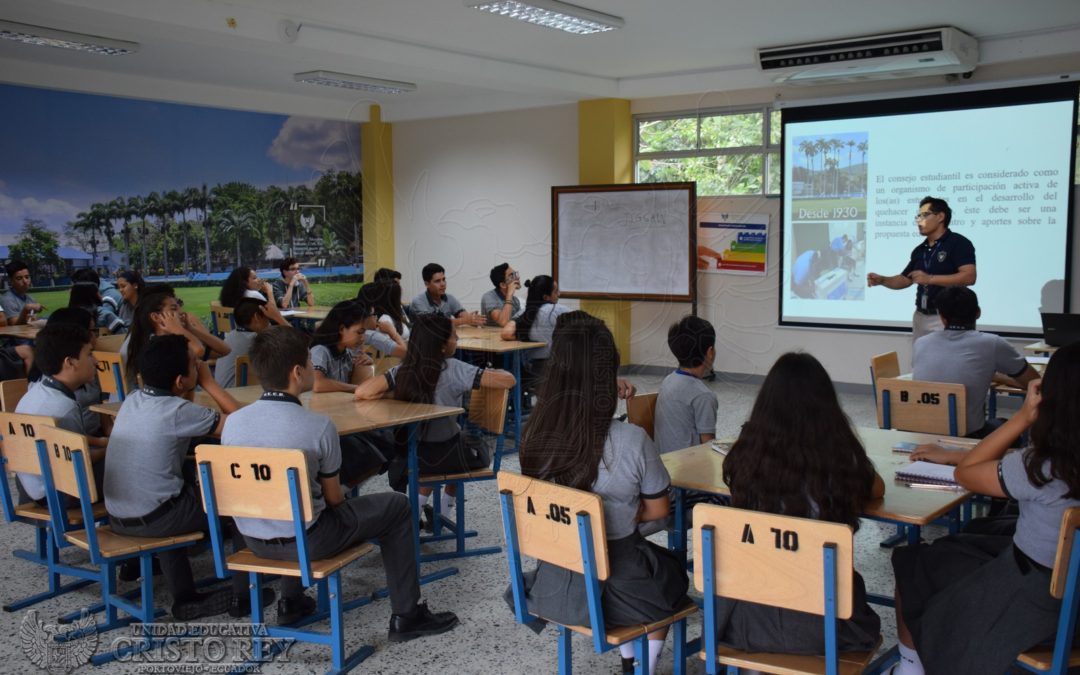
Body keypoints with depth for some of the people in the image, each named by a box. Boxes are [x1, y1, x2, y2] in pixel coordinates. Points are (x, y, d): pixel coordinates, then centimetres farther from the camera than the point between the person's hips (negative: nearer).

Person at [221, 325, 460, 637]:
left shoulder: (232, 422, -7)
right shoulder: (319, 426, -20)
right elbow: (333, 498, -8)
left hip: (253, 540, 6)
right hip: (304, 542, -6)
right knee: (397, 506, 11)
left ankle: (291, 601, 41)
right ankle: (406, 616, 16)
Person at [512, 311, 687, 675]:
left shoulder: (534, 433, -11)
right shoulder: (631, 440, -24)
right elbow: (657, 510, -7)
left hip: (551, 584, 4)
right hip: (612, 589, -4)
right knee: (673, 570, 30)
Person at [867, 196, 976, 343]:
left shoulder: (958, 243, -8)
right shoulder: (919, 250, 14)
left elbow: (969, 277, -19)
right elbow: (904, 280, 20)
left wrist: (930, 279, -24)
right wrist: (881, 280, 0)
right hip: (920, 317, 7)